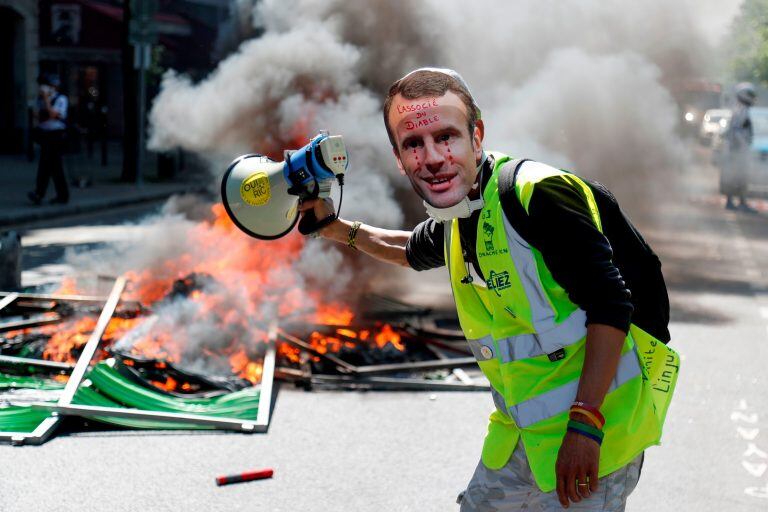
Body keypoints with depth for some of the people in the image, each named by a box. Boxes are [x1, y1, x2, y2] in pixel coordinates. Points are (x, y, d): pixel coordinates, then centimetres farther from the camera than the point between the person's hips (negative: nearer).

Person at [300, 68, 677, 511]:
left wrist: (584, 424, -28)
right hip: (526, 432, 9)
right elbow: (413, 251, 34)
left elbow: (610, 304, -24)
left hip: (594, 428, -8)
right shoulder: (455, 225, 8)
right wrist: (339, 230, 21)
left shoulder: (537, 193, -20)